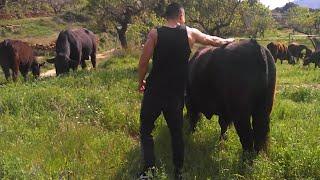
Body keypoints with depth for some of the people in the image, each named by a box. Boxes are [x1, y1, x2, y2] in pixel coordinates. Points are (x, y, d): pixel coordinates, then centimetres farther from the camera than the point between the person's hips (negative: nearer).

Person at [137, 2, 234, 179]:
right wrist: (228, 41, 37)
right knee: (176, 131, 15)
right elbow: (214, 41, 17)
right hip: (177, 92, 2)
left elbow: (143, 62, -8)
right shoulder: (190, 33, 1)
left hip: (154, 90, -2)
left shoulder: (155, 33, -4)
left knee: (146, 129, 10)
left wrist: (141, 82, 8)